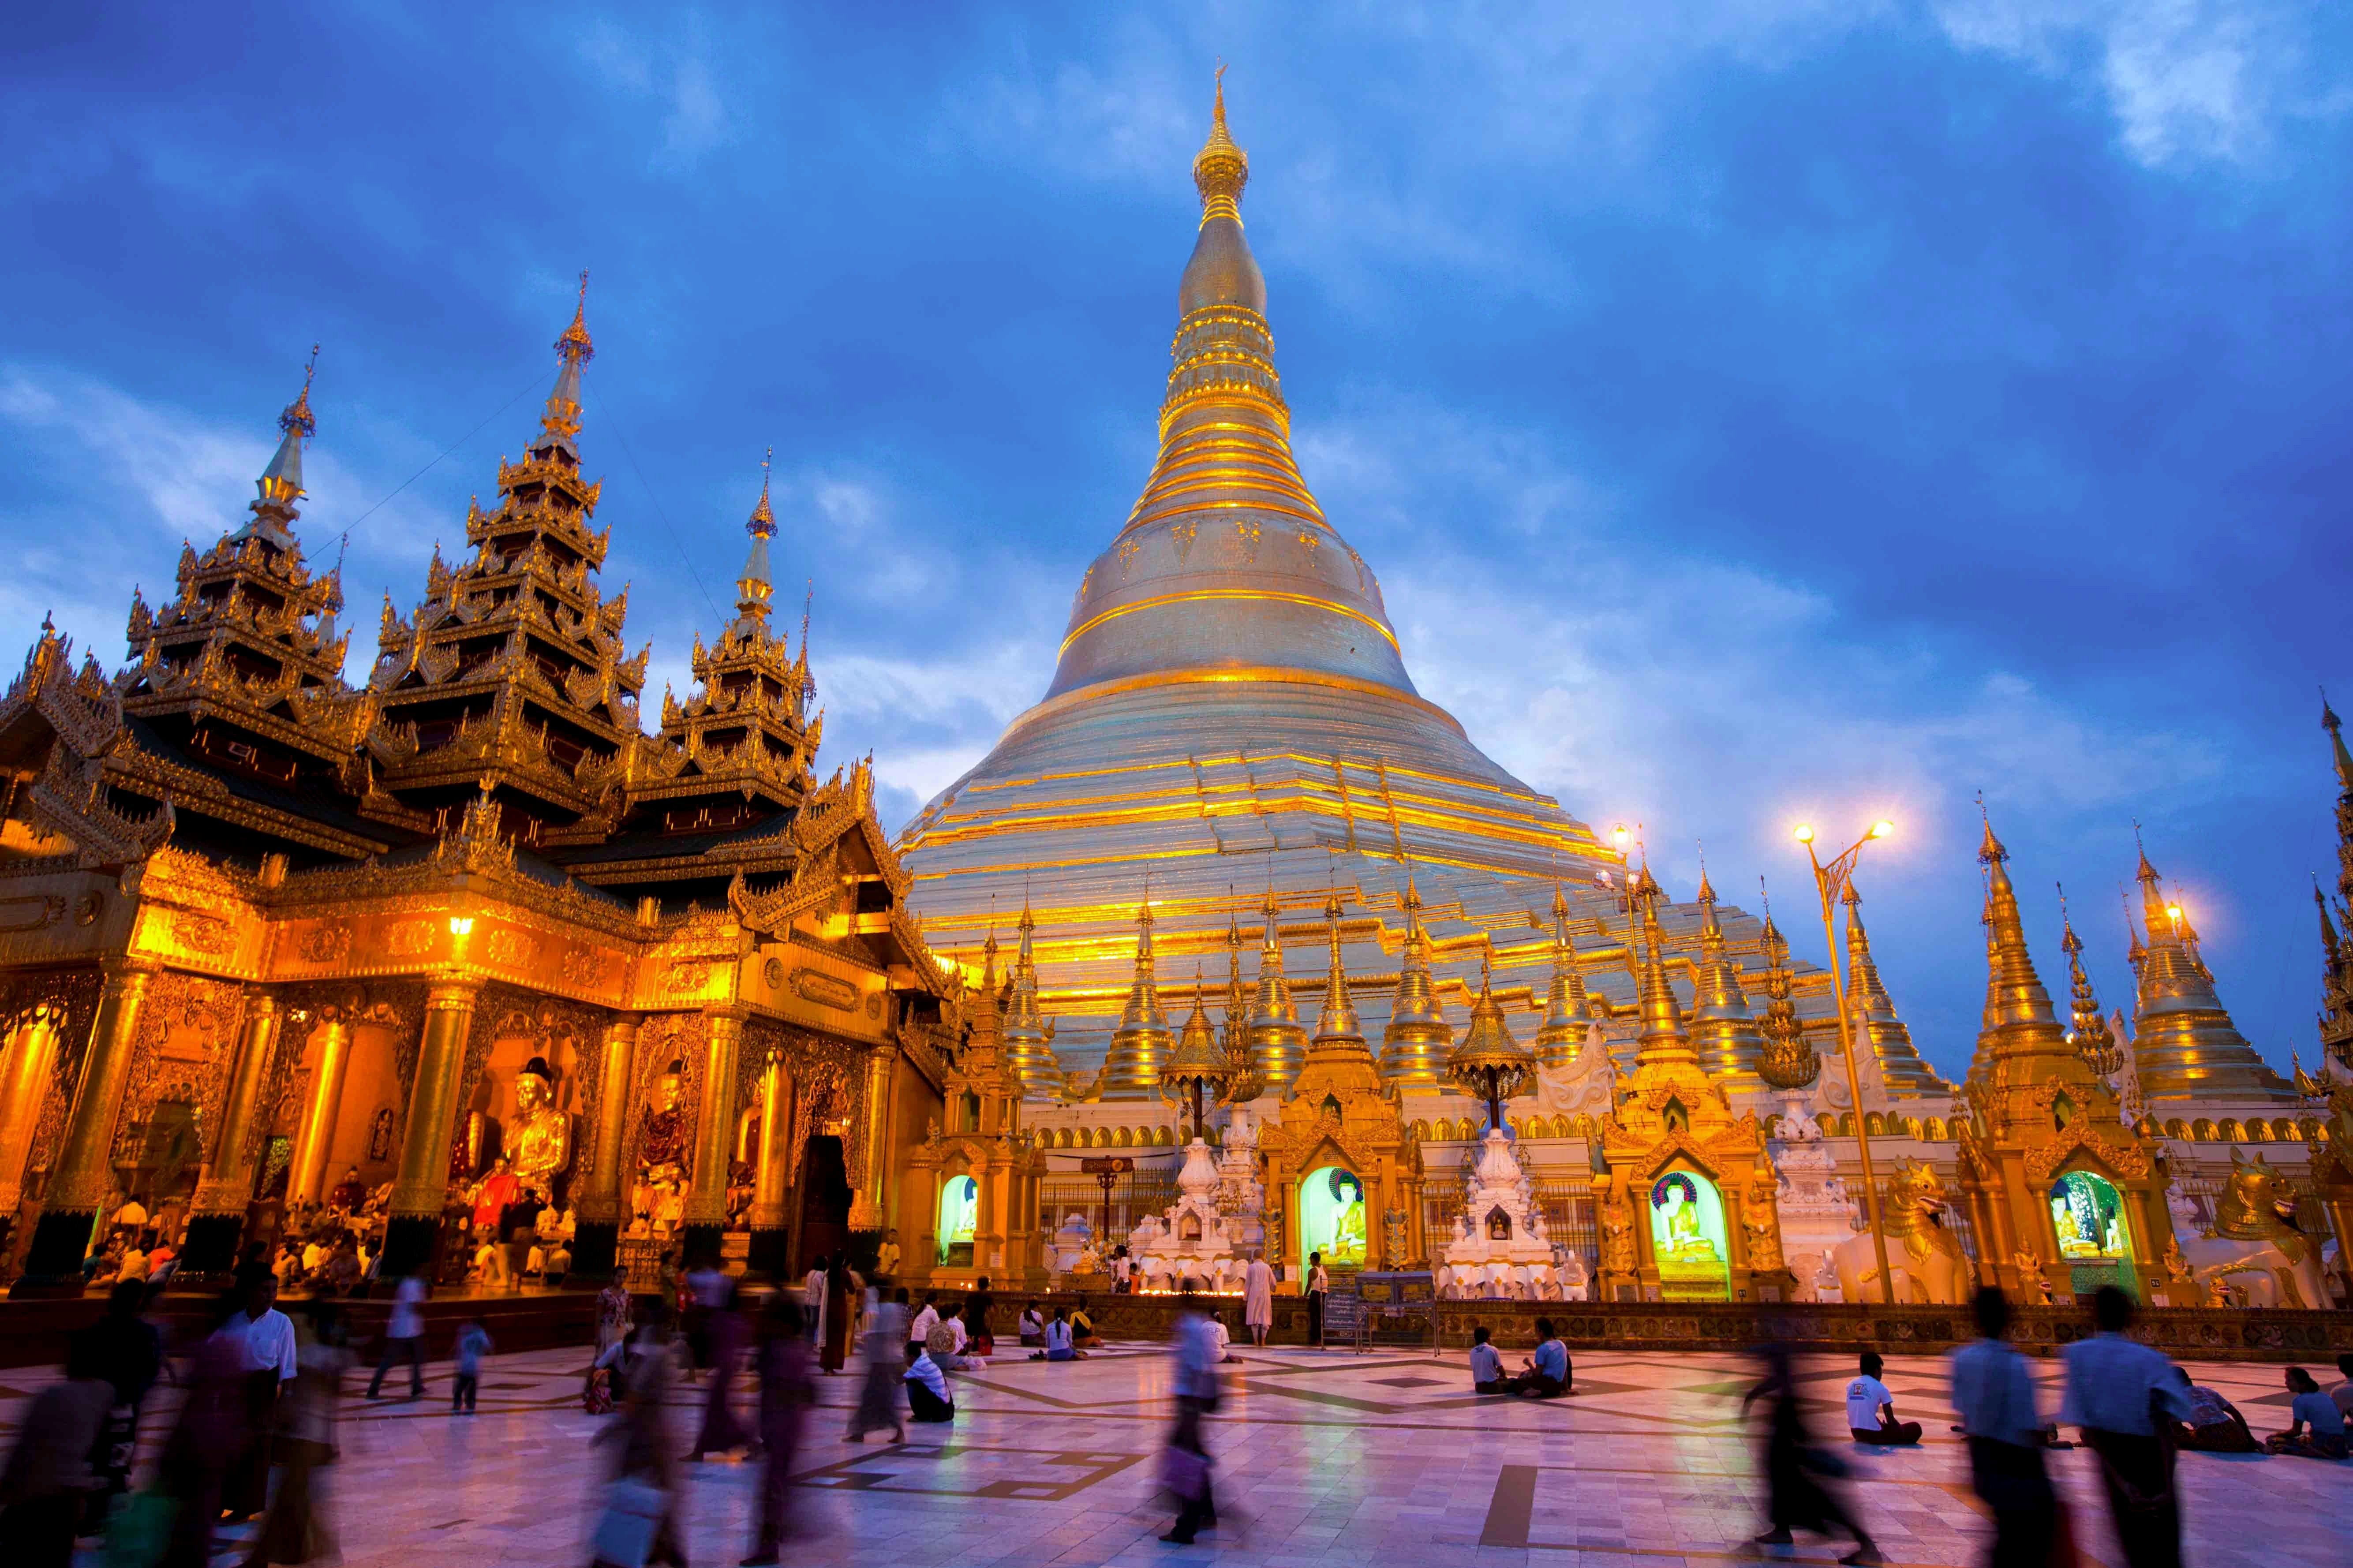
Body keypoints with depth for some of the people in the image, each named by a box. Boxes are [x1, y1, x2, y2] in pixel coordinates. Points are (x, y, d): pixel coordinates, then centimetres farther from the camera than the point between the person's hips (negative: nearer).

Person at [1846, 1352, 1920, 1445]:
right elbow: (1891, 1420, -4)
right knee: (1915, 1428, 10)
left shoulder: (1850, 1385, 7)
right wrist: (1900, 1428, 18)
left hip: (1856, 1433, 6)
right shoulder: (1880, 1388, -8)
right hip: (1874, 1434, -6)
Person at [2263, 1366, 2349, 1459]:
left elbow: (2296, 1431, -2)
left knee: (2272, 1441, -10)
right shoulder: (2325, 1397, 15)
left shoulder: (2299, 1400, -5)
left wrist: (2277, 1434, 13)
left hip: (2323, 1443, -8)